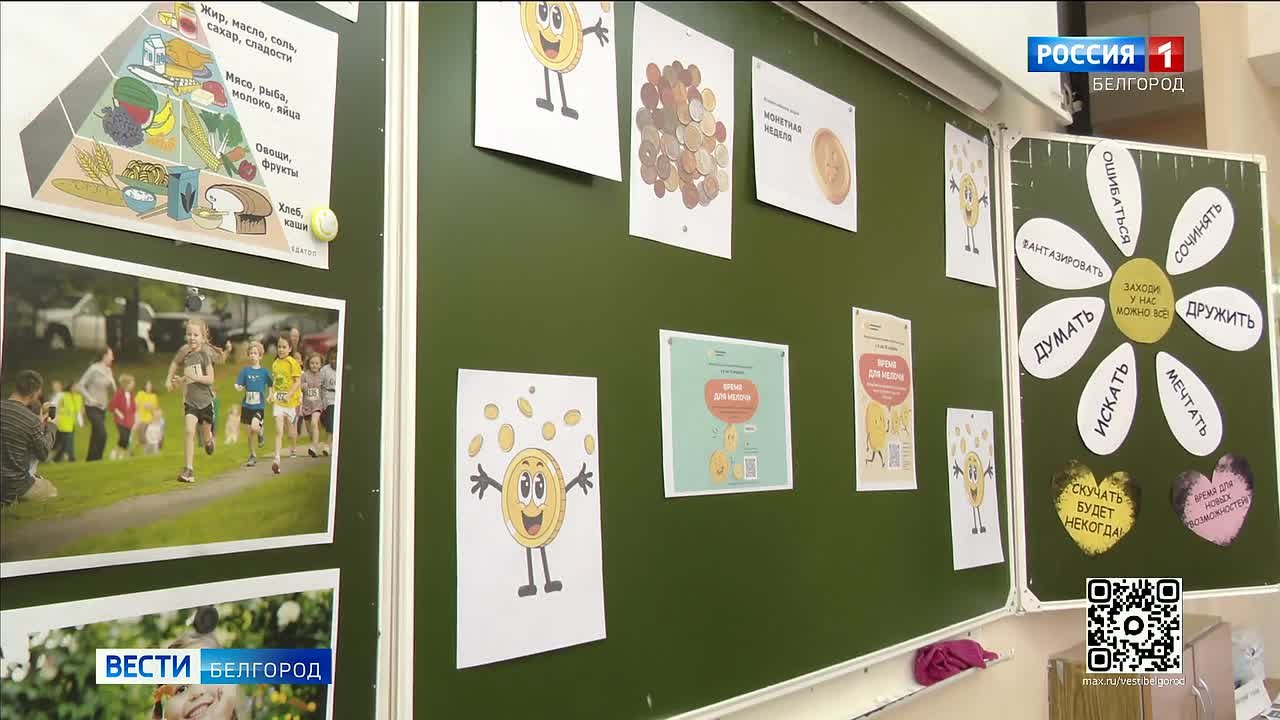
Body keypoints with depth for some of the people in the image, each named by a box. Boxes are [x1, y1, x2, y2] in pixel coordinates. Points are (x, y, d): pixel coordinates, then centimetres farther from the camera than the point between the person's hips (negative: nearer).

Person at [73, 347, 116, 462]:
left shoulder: (108, 371, 7)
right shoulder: (94, 369, -13)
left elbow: (113, 391, 9)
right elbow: (80, 386, -13)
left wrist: (111, 382, -10)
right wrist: (90, 399, -16)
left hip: (102, 408, 7)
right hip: (92, 407, -7)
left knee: (96, 436, 12)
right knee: (102, 434, -17)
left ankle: (90, 460, 20)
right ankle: (96, 458, -8)